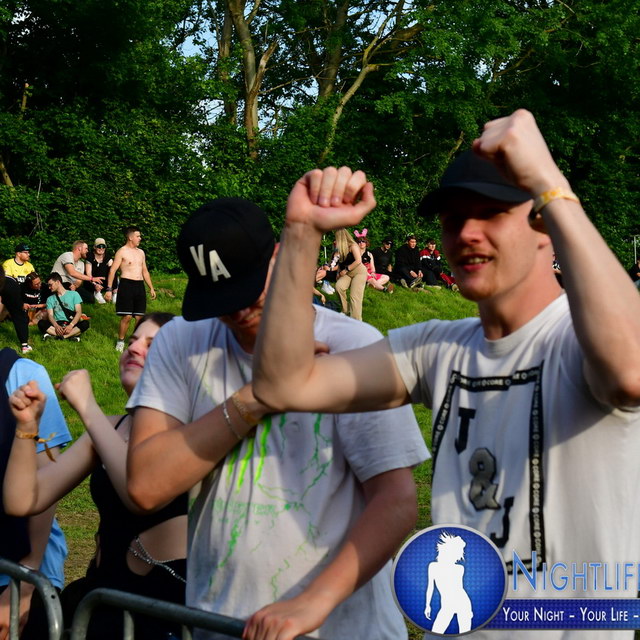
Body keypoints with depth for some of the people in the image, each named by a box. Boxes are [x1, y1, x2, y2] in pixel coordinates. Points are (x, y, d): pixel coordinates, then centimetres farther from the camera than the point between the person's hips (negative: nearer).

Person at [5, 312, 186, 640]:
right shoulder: (108, 429, 10)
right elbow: (22, 502, 5)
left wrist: (87, 407, -22)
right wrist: (27, 426, -9)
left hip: (167, 592, -5)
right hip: (101, 586, 5)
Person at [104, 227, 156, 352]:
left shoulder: (141, 252, 16)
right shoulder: (122, 252, -4)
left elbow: (145, 271, 23)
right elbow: (112, 270, -7)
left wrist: (151, 288, 20)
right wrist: (109, 289, -14)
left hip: (140, 285, 6)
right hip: (126, 285, -6)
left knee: (140, 317, 4)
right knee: (127, 317, -8)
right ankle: (120, 341, 7)